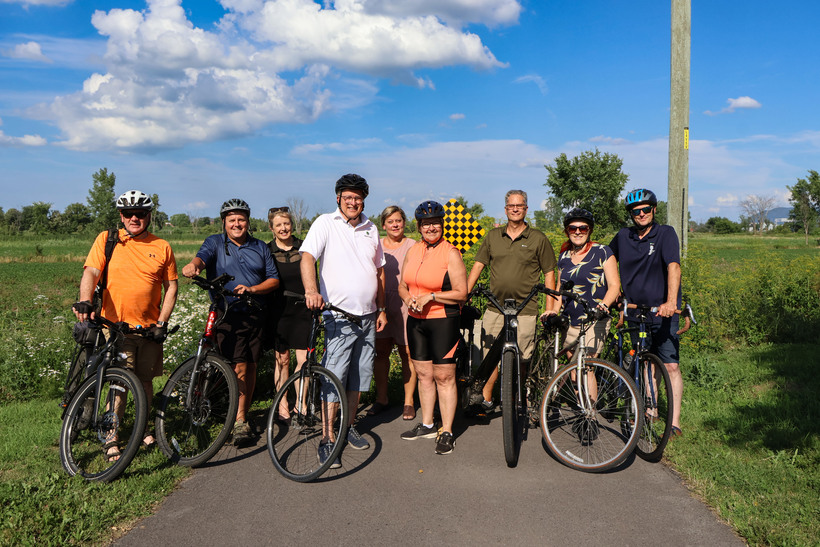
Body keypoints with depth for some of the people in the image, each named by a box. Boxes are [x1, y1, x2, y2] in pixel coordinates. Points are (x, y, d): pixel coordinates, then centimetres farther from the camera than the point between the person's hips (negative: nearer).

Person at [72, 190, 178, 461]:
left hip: (149, 327, 2)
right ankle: (111, 438, 6)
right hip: (115, 325, -2)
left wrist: (162, 323, -1)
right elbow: (91, 272, -7)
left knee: (145, 380, 11)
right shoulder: (106, 240, 3)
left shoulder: (162, 247, 5)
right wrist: (85, 300, -26)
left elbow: (171, 287, 7)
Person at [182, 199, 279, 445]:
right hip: (226, 314, -3)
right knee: (239, 368, -9)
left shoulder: (260, 247, 12)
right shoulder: (215, 242, 4)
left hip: (254, 314, 3)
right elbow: (203, 256, -19)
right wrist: (193, 265, -43)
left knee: (251, 366, 8)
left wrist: (252, 289, -10)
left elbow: (274, 279, 9)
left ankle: (243, 415, 22)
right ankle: (240, 421, 3)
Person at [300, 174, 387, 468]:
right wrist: (312, 290, -36)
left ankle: (349, 427, 29)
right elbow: (307, 257, -18)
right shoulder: (325, 223, -4)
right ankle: (327, 439, 3)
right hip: (339, 315, -5)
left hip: (367, 317, 6)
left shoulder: (370, 229, 12)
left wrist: (381, 309, 15)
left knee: (359, 377, 13)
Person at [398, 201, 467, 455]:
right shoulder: (413, 250, 9)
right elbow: (402, 285, 15)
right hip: (415, 320, 6)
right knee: (423, 374, 13)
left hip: (443, 321, -6)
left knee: (444, 377, -1)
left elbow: (461, 293, -12)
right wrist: (409, 299, -6)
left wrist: (431, 296, -20)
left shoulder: (451, 253, -9)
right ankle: (426, 424, 26)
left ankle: (447, 432, 7)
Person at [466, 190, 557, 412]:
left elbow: (549, 275, 4)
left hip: (525, 311, -2)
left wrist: (550, 310, 0)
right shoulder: (493, 236, 11)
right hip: (495, 308, 3)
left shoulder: (538, 239, 3)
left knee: (520, 360, 1)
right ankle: (486, 400, 18)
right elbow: (477, 266, 12)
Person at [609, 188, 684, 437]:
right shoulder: (622, 237, 6)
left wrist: (670, 301, -33)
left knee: (671, 365, -6)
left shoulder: (666, 234, -7)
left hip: (662, 312, -4)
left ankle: (675, 422, -2)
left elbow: (673, 267, -20)